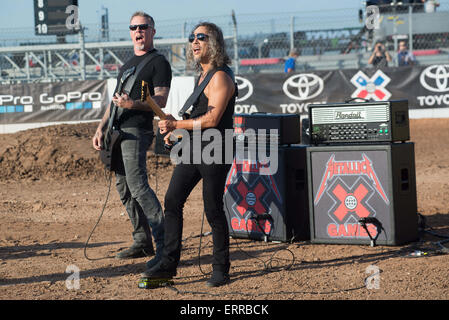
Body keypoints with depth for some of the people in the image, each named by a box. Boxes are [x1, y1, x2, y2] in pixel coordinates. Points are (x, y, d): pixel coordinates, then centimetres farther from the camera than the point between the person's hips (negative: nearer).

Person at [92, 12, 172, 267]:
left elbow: (161, 100, -13)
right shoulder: (128, 64, 23)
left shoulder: (159, 63, -3)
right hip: (118, 131, 9)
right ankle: (143, 243, 13)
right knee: (124, 188, 8)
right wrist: (102, 128, 16)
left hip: (137, 131, -9)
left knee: (138, 186, -17)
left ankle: (164, 244, -16)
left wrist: (133, 104, -28)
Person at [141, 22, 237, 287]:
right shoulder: (203, 75, 17)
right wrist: (177, 131, 12)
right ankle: (169, 264, 7)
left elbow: (212, 120, -21)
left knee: (213, 209, -4)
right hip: (193, 149, 9)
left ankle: (221, 269, 8)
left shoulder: (220, 77, -14)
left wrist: (176, 124, -14)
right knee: (173, 201, 3)